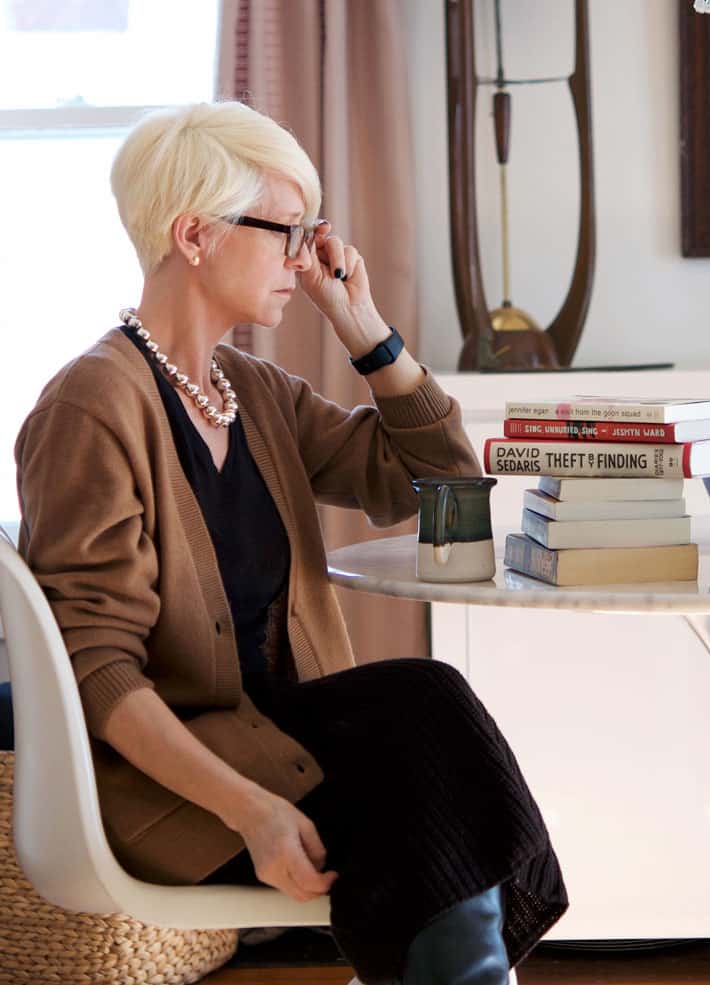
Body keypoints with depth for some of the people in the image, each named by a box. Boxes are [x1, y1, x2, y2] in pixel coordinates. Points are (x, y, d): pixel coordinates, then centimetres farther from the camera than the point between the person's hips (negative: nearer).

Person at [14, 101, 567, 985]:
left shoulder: (260, 395, 11)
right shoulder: (96, 407, -13)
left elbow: (438, 477, 16)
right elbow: (96, 666, -18)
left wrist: (359, 322, 6)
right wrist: (249, 807, -29)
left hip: (268, 724, 7)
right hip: (158, 772, -7)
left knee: (427, 707, -22)